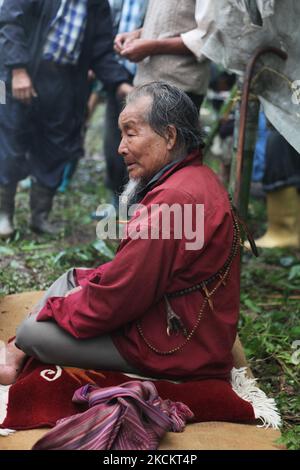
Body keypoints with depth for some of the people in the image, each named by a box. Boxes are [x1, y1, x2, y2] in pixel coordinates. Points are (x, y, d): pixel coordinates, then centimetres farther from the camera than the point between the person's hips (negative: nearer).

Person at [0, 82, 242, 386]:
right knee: (73, 277, 19)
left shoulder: (174, 200, -28)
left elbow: (115, 299, -23)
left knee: (32, 332, -7)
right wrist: (89, 280, 6)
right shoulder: (197, 179, 7)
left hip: (176, 349, -10)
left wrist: (54, 310, -7)